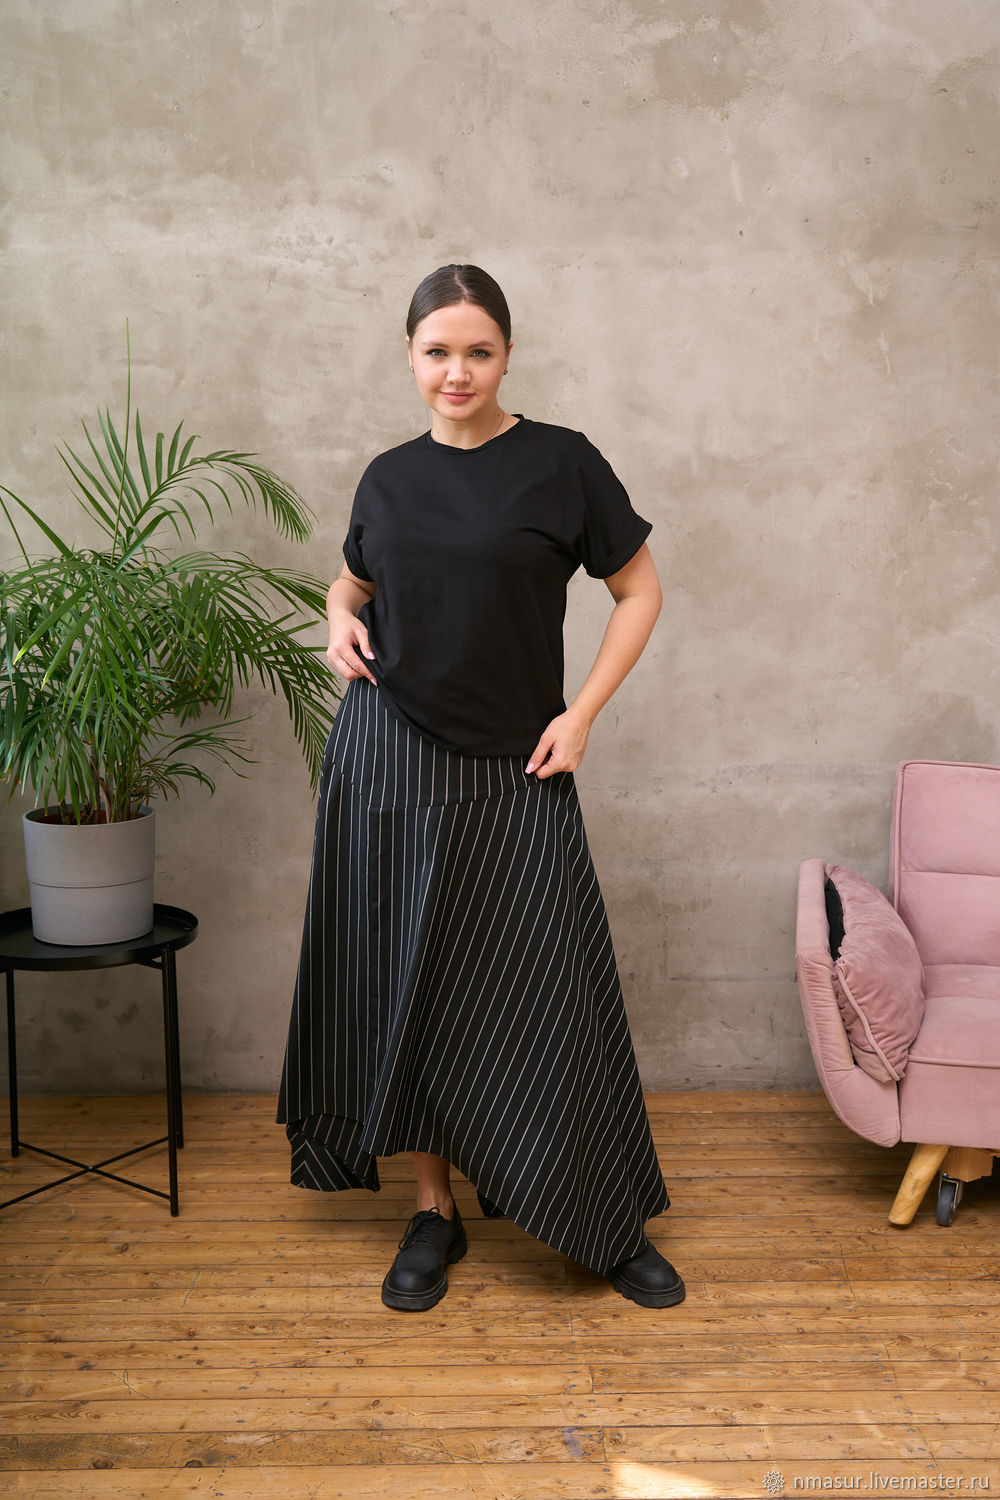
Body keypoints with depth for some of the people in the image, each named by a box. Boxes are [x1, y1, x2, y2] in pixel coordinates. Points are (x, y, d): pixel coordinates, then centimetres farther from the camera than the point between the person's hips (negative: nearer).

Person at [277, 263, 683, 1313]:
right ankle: (434, 1210, 25)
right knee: (409, 986, 8)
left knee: (549, 993, 0)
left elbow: (640, 592, 2)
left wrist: (580, 716, -6)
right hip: (391, 763, 3)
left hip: (516, 773, -3)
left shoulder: (560, 463, -3)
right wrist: (341, 622, 0)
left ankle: (610, 1226, 19)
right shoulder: (389, 479, 7)